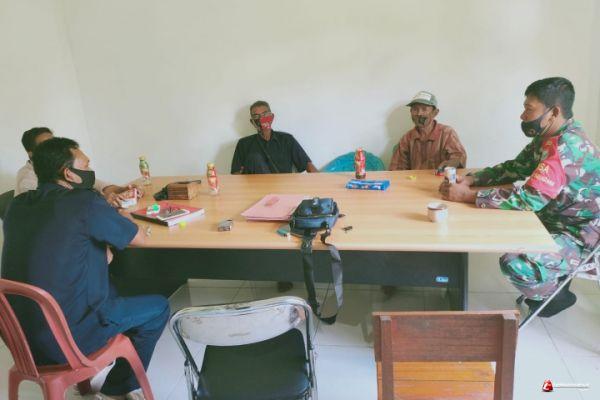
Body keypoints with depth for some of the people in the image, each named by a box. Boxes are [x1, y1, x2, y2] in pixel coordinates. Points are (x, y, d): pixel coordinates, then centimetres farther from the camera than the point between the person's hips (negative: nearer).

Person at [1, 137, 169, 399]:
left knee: (108, 288, 30)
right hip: (63, 339, -7)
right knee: (158, 308, 11)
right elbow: (138, 238, -6)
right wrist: (109, 218, 12)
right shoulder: (85, 202, -19)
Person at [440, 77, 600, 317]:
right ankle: (554, 278, 23)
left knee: (515, 264, -29)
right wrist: (471, 180, -8)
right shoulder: (548, 137, 2)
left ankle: (555, 295, 4)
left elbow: (528, 199, -33)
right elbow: (514, 168, 8)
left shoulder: (567, 147, -28)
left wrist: (468, 196, -28)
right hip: (555, 221, 10)